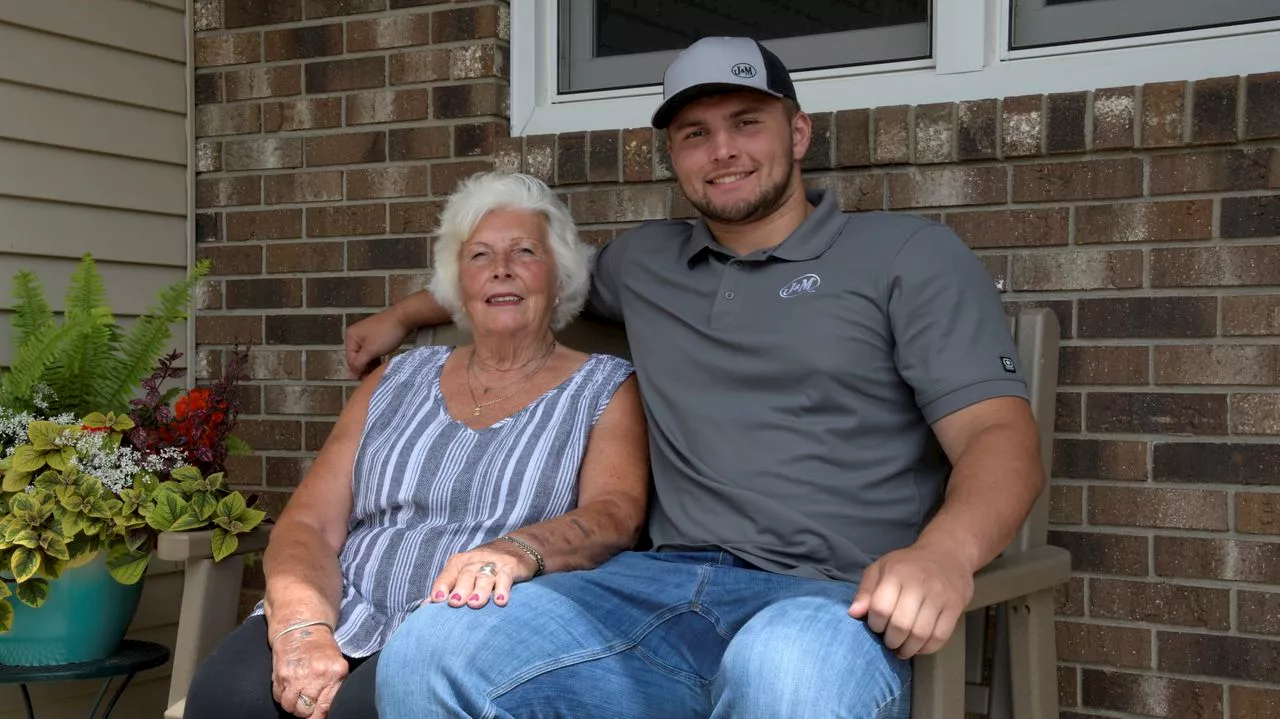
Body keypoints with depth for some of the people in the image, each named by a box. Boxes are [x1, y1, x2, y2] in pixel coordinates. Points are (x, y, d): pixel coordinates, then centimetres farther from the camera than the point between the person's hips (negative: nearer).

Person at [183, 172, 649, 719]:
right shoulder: (396, 383, 19)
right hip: (348, 623, 4)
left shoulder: (605, 390, 11)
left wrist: (516, 551, -31)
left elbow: (617, 514, -8)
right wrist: (303, 627, -12)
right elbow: (308, 523, 10)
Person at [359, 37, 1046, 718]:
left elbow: (1001, 435, -2)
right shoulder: (644, 259, 25)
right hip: (666, 582, 5)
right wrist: (400, 316, 49)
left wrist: (944, 551, -23)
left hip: (834, 602, -4)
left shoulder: (909, 253, 10)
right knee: (430, 652, -23)